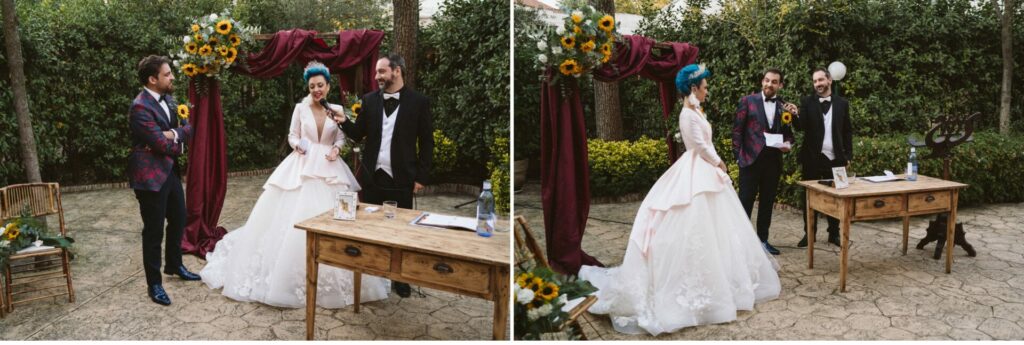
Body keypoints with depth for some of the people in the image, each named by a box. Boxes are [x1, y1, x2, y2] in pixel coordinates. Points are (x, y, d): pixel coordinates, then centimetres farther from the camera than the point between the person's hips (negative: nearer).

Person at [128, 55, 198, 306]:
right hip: (151, 175, -9)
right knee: (154, 231, 2)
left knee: (178, 220, 21)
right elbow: (163, 145, -24)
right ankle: (154, 284, 15)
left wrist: (173, 134, -16)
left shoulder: (167, 98, 6)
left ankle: (174, 265, 41)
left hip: (171, 171, 9)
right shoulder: (141, 107, -21)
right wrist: (179, 141, -4)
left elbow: (188, 128, 4)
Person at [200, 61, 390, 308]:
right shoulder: (301, 108, 2)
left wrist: (336, 148, -10)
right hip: (302, 167, -1)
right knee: (295, 219, -4)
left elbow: (341, 137, 10)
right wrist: (297, 145, -13)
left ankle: (330, 280, 13)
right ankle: (291, 274, 10)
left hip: (329, 168, 1)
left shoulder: (337, 110, 6)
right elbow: (292, 135, 7)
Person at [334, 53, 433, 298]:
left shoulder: (418, 102, -5)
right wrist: (344, 122, -13)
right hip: (371, 177, 3)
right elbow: (358, 135, 7)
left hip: (400, 178, -3)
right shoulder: (369, 100, 4)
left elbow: (426, 142, -2)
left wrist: (422, 176, -5)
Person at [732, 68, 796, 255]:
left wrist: (788, 144, -8)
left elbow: (789, 133, 14)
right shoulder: (748, 101, 0)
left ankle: (762, 239, 22)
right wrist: (738, 155, -7)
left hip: (773, 162, 3)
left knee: (767, 203, 11)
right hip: (751, 159, -3)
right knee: (745, 201, 0)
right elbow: (737, 129, -1)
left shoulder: (785, 106, 8)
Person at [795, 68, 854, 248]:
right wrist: (796, 116, -32)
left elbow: (847, 131, 8)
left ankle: (834, 233, 20)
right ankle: (809, 233, 17)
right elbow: (801, 127, -11)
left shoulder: (842, 103, 5)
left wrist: (848, 155, 2)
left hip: (835, 159, 1)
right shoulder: (807, 102, 0)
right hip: (812, 158, -1)